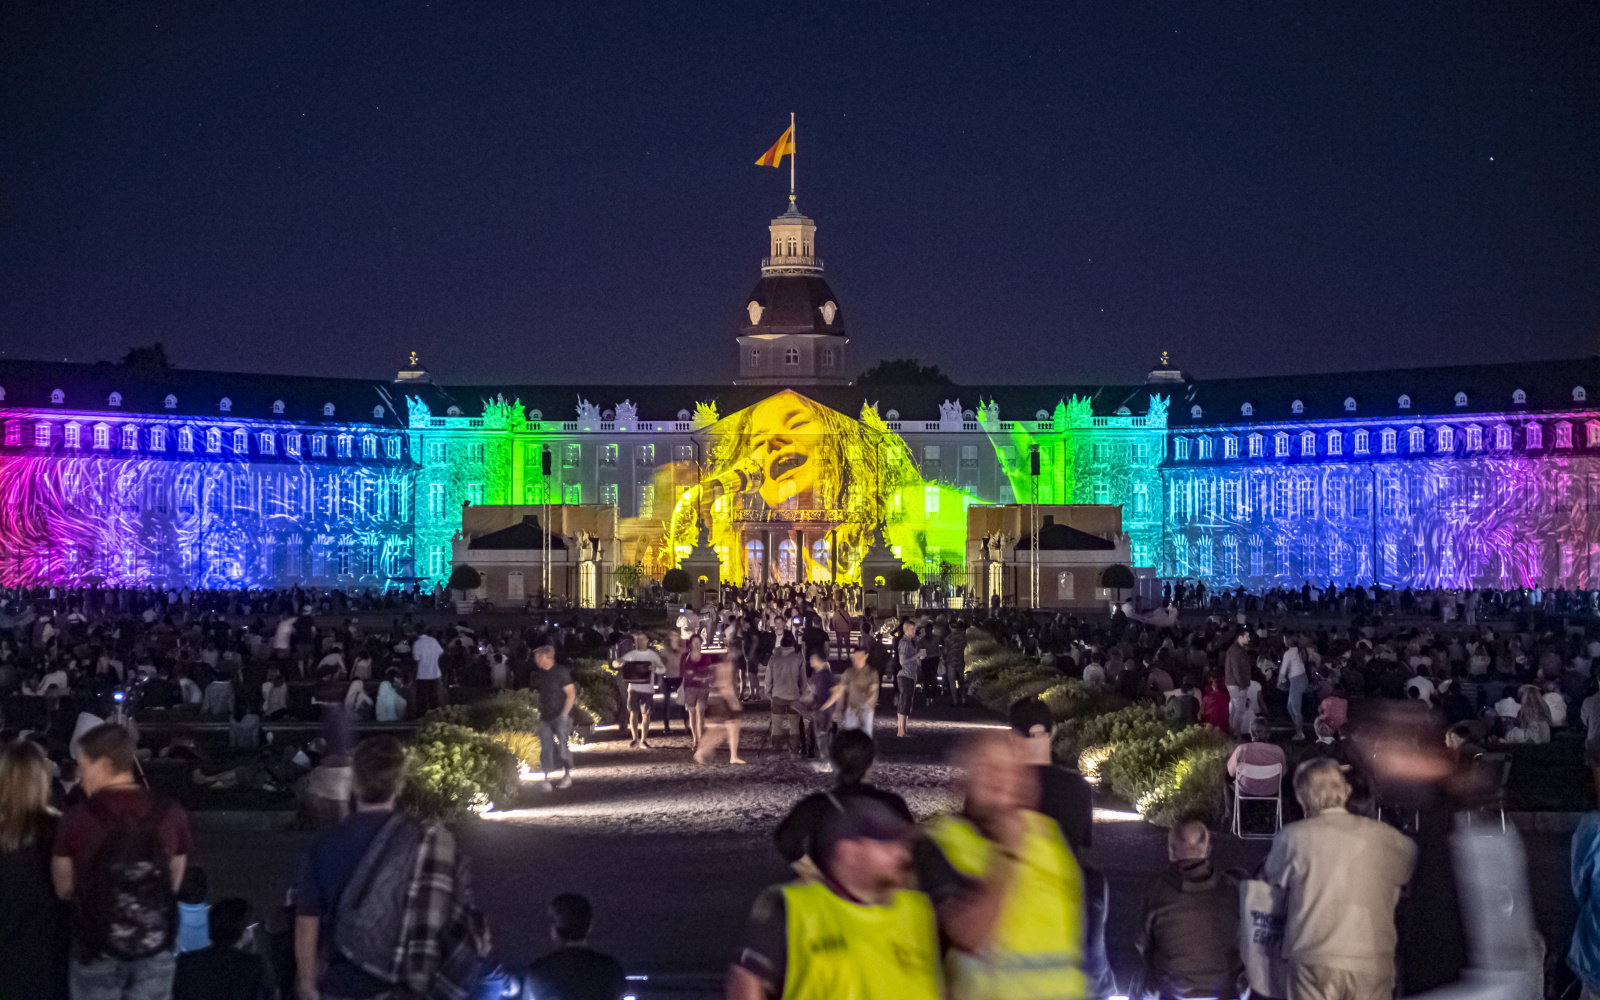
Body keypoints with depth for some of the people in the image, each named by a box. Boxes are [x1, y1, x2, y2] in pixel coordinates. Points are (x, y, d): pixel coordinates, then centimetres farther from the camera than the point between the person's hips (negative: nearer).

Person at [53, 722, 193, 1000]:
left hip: (96, 949, -2)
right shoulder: (170, 814, -5)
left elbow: (63, 889, -1)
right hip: (155, 949, 2)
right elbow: (174, 884, 6)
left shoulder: (75, 819, -13)